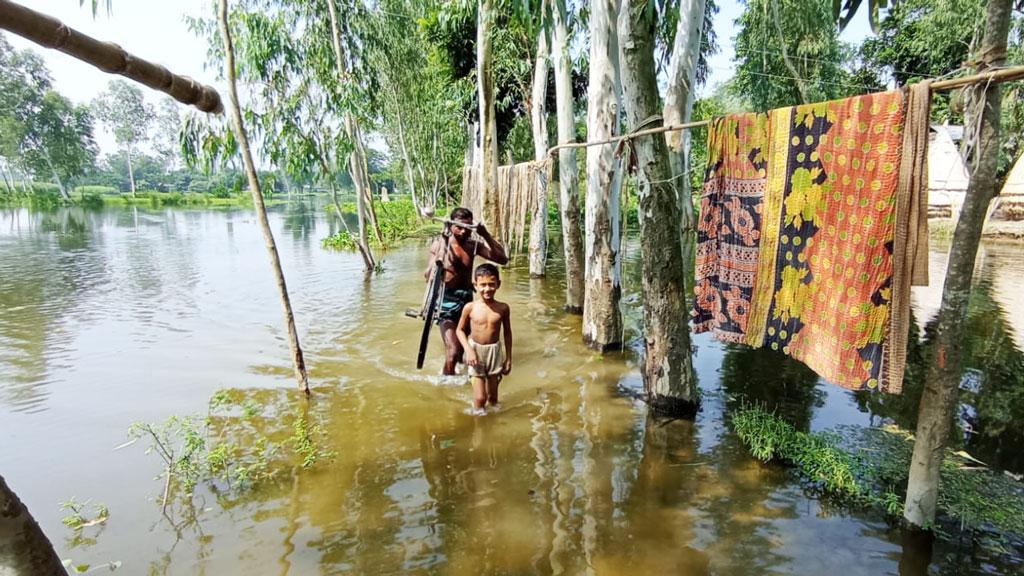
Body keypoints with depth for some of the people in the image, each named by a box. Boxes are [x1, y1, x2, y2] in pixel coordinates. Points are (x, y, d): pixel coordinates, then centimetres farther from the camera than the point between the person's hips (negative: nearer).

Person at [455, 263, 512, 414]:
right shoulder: (470, 307, -10)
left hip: (495, 352, 2)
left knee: (492, 396, 12)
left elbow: (507, 333, 6)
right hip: (476, 352, -2)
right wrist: (468, 349, -12)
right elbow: (460, 330, 2)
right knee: (480, 397, -4)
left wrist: (508, 358, 9)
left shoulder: (503, 308, -6)